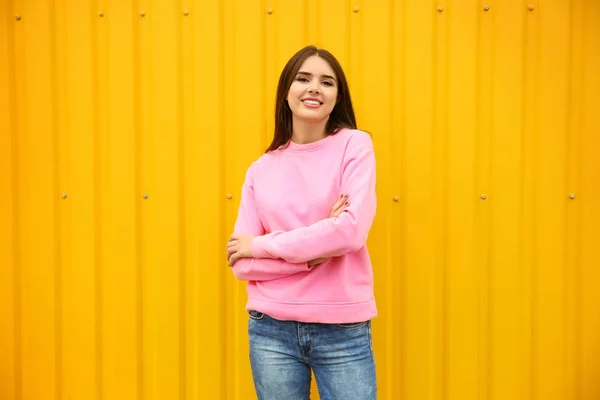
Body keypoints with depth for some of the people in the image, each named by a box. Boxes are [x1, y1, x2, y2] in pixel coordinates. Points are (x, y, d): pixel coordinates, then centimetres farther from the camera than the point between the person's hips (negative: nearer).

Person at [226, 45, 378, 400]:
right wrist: (313, 254, -15)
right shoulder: (262, 169, 3)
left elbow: (352, 230, -16)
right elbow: (241, 263, -1)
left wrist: (261, 245, -9)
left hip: (343, 331, -2)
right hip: (272, 330, 2)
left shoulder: (354, 145, -3)